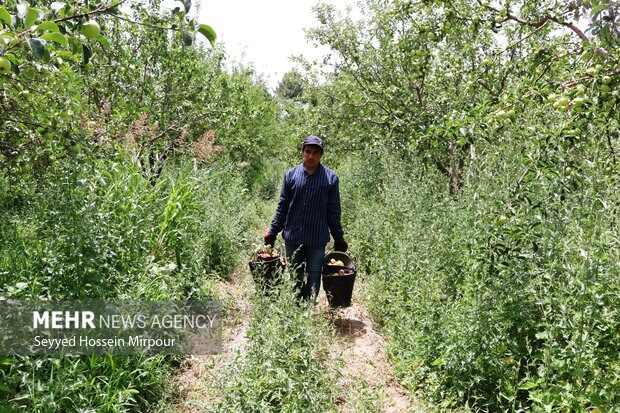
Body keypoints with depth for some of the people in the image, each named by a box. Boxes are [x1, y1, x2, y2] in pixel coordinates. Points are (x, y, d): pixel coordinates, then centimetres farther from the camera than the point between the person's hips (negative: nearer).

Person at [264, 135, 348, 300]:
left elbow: (334, 211, 3)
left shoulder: (331, 177, -3)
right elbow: (282, 206, 5)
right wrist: (272, 231, 5)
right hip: (293, 237, 1)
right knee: (294, 278, 14)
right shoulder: (291, 174, -1)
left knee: (314, 279, 10)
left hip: (318, 239, -1)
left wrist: (339, 237, 4)